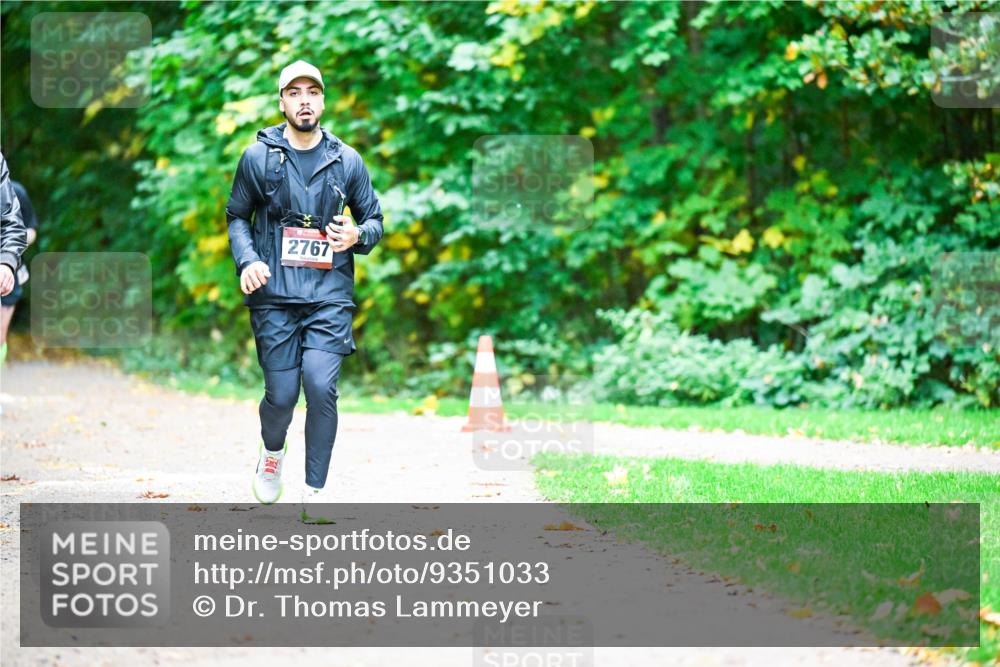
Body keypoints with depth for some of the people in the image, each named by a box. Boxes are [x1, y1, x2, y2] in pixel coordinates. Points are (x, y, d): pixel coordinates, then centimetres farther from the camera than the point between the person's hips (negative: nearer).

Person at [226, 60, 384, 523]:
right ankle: (272, 454, 33)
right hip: (274, 296, 0)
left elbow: (375, 220, 16)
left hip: (329, 296, 0)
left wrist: (359, 235, -7)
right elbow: (237, 217, 13)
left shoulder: (346, 161, 7)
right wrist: (246, 260, -5)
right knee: (281, 394, -2)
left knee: (320, 386, -15)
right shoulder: (258, 157, 5)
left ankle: (314, 494, -4)